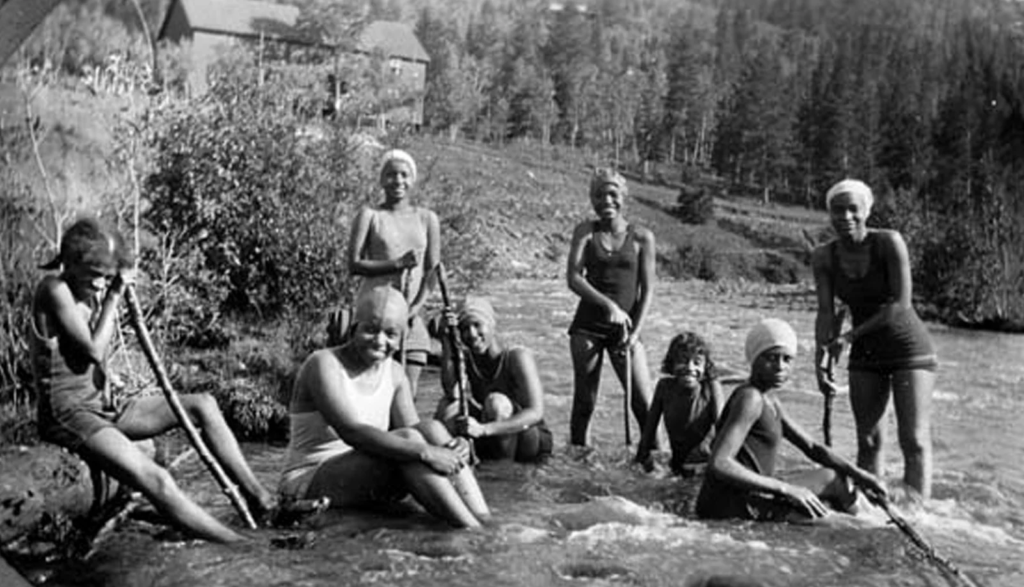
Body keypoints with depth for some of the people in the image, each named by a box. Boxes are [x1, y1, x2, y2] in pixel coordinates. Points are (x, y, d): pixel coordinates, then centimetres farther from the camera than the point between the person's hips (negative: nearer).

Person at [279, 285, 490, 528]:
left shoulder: (394, 373, 7)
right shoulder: (324, 364, -15)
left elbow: (410, 427, -4)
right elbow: (352, 432, -29)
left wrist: (451, 446, -27)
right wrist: (425, 452, -35)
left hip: (365, 479, 6)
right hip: (308, 483, -6)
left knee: (431, 428, -19)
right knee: (408, 438, -29)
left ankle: (487, 525, -33)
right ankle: (471, 530, -37)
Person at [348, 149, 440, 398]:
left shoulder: (427, 219, 11)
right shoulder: (370, 216, 3)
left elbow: (432, 271, 7)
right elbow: (354, 264, -5)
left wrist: (415, 308, -7)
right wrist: (397, 265, -17)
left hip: (411, 316, 3)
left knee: (408, 390, 0)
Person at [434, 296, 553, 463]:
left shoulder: (517, 356, -17)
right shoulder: (466, 359, -2)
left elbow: (535, 413, -28)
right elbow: (453, 393, -23)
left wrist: (483, 429, -39)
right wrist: (448, 345, -29)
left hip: (533, 442, -4)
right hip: (492, 442, 4)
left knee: (496, 402, -32)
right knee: (446, 406, -18)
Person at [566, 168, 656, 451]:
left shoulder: (641, 237, 2)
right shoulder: (586, 231, 2)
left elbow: (647, 289, 1)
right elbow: (573, 278, -8)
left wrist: (635, 332, -8)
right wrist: (608, 304, -20)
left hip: (624, 327, 0)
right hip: (588, 325, 0)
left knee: (643, 401, -4)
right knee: (584, 399, 5)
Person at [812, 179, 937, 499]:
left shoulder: (889, 242, -17)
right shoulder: (824, 257, -6)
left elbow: (901, 303, -20)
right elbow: (825, 313, -9)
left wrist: (850, 335, -22)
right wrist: (822, 358, -23)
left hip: (910, 349, -4)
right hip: (866, 354, 4)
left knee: (915, 440, -8)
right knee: (868, 442, 6)